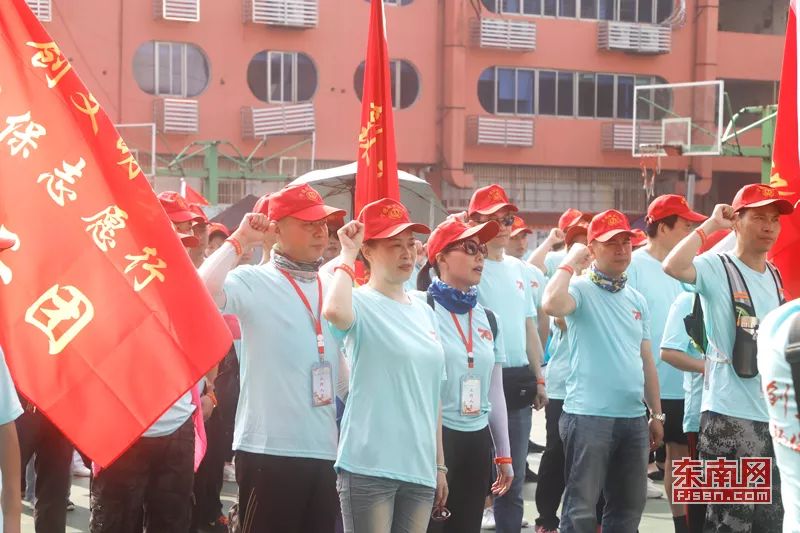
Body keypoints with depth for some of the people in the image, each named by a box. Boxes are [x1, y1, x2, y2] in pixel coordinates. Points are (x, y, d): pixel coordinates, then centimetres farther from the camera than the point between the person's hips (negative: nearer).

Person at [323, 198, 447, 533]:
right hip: (369, 467, -6)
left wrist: (439, 465, 17)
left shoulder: (425, 312, 14)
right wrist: (347, 254, -16)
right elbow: (334, 311, -32)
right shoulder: (361, 303, -5)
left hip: (419, 468, 6)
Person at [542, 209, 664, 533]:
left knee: (629, 505, 13)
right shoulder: (580, 289, -6)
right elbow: (552, 305, -30)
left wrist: (656, 414, 18)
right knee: (581, 507, -4)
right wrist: (571, 261, -16)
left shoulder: (637, 300, 14)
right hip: (589, 415, -7)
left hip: (633, 417, 7)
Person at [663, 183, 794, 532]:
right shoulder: (718, 268, -9)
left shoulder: (778, 277, 14)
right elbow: (673, 266, -31)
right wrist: (710, 225, -19)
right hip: (730, 415, -7)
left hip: (776, 415, 7)